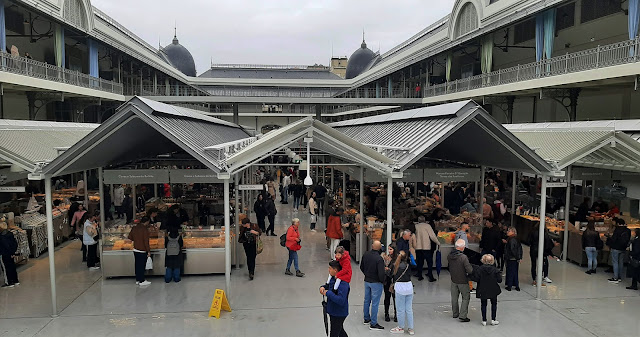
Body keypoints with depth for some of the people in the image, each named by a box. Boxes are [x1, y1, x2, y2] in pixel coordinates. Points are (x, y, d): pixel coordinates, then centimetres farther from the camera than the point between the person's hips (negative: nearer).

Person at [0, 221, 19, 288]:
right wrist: (13, 252, 9)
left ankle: (9, 283, 7)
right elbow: (15, 243, 6)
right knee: (12, 267, 14)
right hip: (10, 254, 8)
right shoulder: (10, 234, 3)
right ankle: (16, 281, 22)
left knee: (6, 268, 2)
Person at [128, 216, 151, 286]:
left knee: (137, 265, 15)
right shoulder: (145, 229, -19)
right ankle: (142, 281, 9)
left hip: (135, 250, 7)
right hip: (142, 251, -7)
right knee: (142, 266, 1)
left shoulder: (134, 228, 3)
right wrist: (148, 251, -14)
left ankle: (137, 280, 25)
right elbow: (146, 242, -20)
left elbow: (130, 237, 14)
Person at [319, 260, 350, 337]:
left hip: (339, 314, -9)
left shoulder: (343, 283, -29)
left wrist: (328, 293, -29)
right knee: (340, 331, 28)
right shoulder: (333, 278, 0)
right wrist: (323, 287, -4)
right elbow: (328, 285, 20)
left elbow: (341, 300, -37)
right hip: (333, 311, 9)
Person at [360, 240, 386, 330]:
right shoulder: (379, 259, -26)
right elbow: (381, 274, -26)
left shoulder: (365, 255, -4)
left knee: (367, 300, 19)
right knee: (375, 303, 2)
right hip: (376, 283, -7)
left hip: (367, 281, 7)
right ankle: (373, 324, 8)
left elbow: (361, 267, 9)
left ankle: (366, 319, 34)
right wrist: (382, 281, -6)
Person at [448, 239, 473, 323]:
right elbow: (470, 271, -24)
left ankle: (455, 314, 31)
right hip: (463, 281, -5)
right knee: (466, 298, 9)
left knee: (454, 297, 17)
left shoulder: (449, 256, -8)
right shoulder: (463, 257, -26)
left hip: (453, 280, 6)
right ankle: (463, 316, 5)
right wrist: (471, 268, -5)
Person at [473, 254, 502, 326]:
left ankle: (484, 320, 13)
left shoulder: (479, 269, -13)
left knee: (483, 305, 11)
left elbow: (476, 278, -16)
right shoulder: (495, 270, -11)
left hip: (482, 291, 0)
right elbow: (499, 280, -10)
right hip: (493, 291, 0)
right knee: (494, 304, 17)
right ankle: (493, 320, 17)